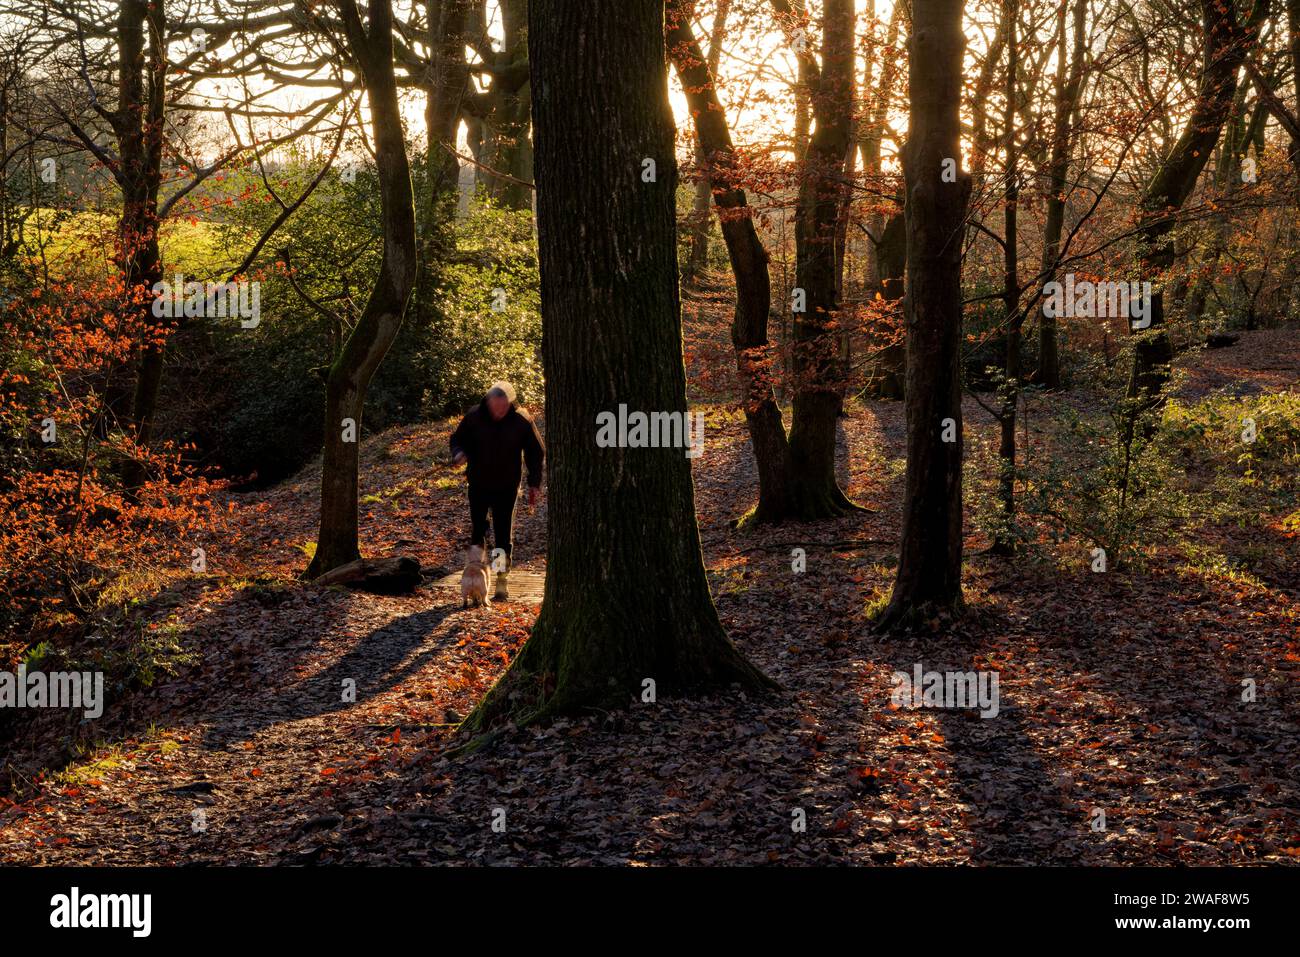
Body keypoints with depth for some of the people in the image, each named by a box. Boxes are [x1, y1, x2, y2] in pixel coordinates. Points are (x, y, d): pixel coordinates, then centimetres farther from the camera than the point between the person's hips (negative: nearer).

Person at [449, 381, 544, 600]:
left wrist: (534, 483, -4)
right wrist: (459, 453, -19)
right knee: (477, 532, 7)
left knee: (503, 535, -1)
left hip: (506, 487, -1)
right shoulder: (474, 417, -9)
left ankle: (502, 582, 6)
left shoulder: (522, 420, -11)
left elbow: (536, 452, 0)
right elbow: (458, 439, 5)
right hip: (478, 484, 1)